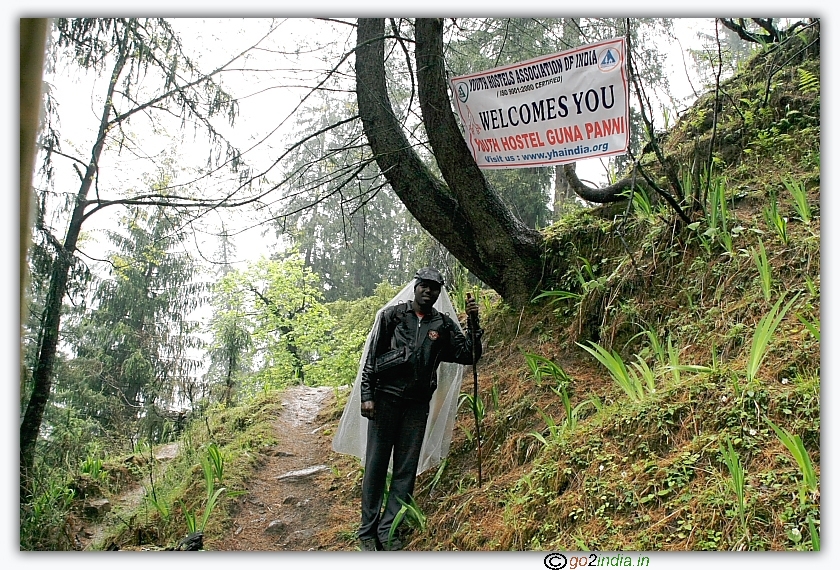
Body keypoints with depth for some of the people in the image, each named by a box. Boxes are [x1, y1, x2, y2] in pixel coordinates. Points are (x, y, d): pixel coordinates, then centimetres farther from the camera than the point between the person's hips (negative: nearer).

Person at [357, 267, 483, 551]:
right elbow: (372, 356, 1)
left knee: (406, 469, 3)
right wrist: (367, 395, -6)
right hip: (385, 398, -3)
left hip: (417, 403, 3)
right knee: (376, 464, 0)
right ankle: (367, 530, 9)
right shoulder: (392, 315, 2)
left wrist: (473, 323, -7)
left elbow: (468, 355, 5)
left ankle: (388, 530, 11)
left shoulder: (443, 325, 9)